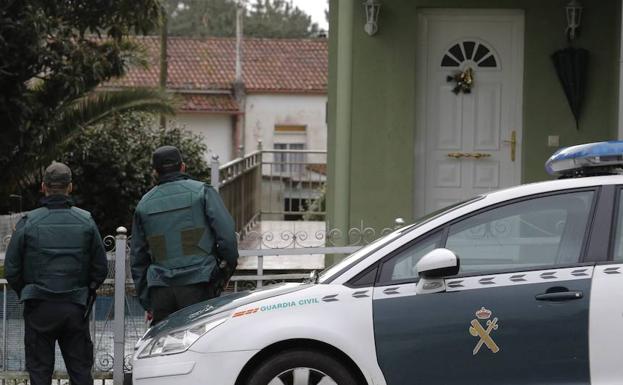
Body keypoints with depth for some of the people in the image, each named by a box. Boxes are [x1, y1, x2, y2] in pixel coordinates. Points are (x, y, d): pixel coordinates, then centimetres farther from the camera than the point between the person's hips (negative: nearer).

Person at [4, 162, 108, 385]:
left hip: (39, 308, -1)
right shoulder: (86, 222, -1)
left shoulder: (28, 222, -7)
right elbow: (101, 268, 3)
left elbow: (11, 269, -4)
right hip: (75, 308, 2)